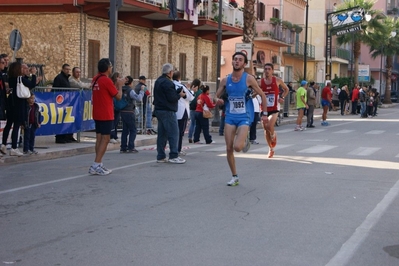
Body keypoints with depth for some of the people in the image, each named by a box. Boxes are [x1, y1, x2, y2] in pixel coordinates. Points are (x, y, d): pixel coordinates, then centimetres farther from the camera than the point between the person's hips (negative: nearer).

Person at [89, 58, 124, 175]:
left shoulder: (95, 79, 10)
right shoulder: (106, 80, -15)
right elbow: (118, 96, -9)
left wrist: (116, 85, 20)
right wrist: (120, 85, 6)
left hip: (97, 114, 9)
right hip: (106, 115, -9)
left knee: (99, 138, 11)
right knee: (105, 139, -6)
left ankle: (99, 165, 13)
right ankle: (95, 166, -11)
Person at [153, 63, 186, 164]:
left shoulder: (158, 81, 16)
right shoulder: (168, 83, -16)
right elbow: (172, 98, -21)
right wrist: (180, 95, -1)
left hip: (159, 110, 10)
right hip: (167, 111, -10)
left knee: (162, 133, 11)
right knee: (174, 133, -6)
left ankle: (161, 156, 13)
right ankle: (173, 156, -8)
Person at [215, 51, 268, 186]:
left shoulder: (248, 79, -7)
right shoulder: (225, 80, 3)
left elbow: (262, 95, 1)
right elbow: (217, 96, 11)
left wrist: (264, 113, 0)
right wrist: (218, 100, -13)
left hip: (244, 117, -4)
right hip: (230, 117, 4)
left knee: (237, 147, -20)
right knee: (229, 149, 1)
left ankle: (245, 141, 17)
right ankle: (234, 177, 17)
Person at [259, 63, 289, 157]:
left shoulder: (277, 80, -1)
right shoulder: (260, 82, -1)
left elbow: (286, 89, 13)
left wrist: (282, 97, -2)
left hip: (274, 108, -2)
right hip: (264, 108, 2)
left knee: (269, 126, -24)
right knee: (265, 129, 8)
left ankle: (273, 135, 13)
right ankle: (271, 149, 26)